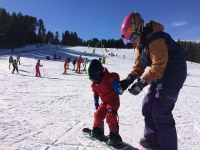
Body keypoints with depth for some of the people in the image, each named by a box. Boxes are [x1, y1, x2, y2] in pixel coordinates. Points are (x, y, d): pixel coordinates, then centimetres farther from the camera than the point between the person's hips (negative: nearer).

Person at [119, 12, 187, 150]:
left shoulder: (156, 39, -25)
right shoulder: (140, 43, 5)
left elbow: (158, 66, -28)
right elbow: (139, 64, 4)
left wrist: (142, 83, -29)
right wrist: (128, 79, -9)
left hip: (172, 76, -9)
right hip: (160, 76, 9)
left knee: (160, 112, -7)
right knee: (148, 106, 10)